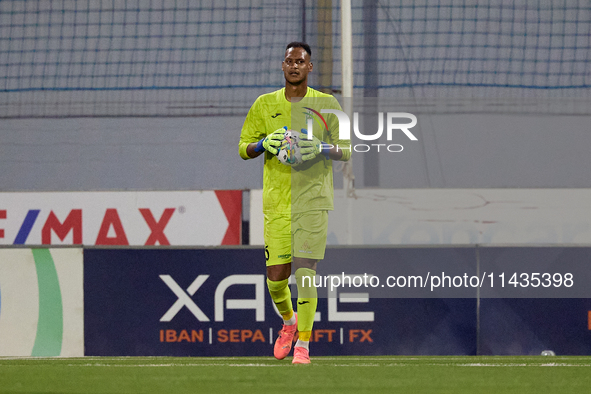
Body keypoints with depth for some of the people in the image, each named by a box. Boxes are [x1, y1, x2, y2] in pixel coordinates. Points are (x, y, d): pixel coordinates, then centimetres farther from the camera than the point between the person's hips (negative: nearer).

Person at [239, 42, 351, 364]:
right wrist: (264, 144, -10)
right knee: (276, 277, -2)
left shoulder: (326, 105, 4)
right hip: (276, 201, 2)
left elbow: (346, 150, 6)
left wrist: (321, 149, -15)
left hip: (313, 198, -2)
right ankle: (289, 321, 30)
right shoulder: (265, 105, 8)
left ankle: (303, 343, -2)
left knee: (304, 270, -12)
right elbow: (243, 148, 11)